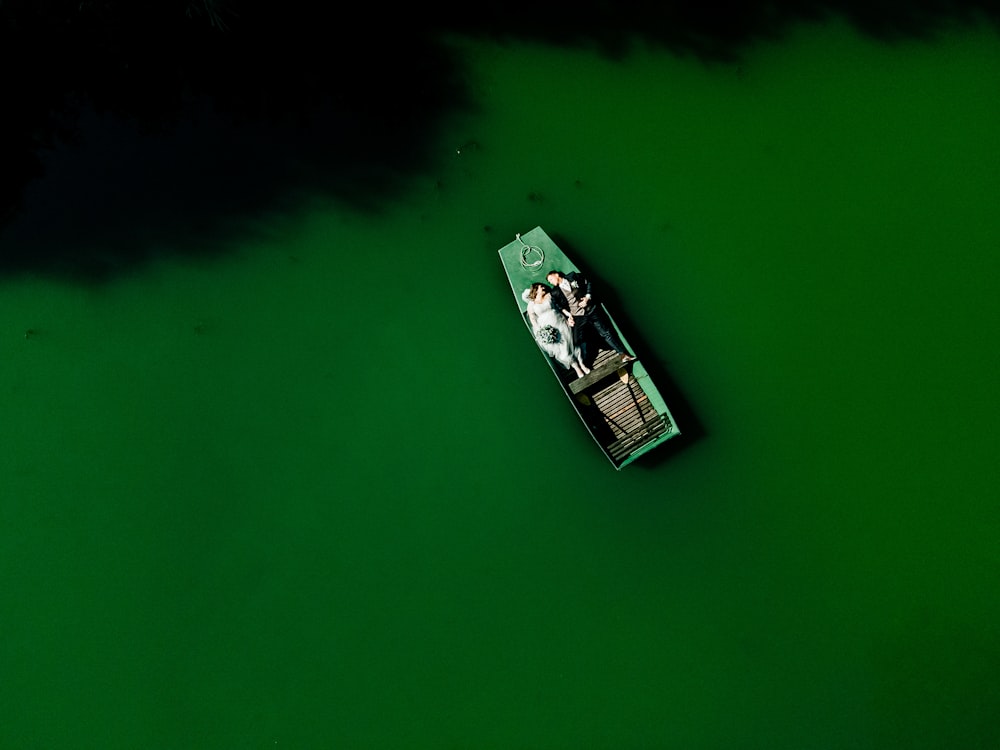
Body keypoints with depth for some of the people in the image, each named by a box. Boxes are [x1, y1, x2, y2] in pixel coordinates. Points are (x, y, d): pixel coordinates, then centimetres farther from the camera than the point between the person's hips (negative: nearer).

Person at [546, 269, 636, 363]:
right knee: (579, 341, -8)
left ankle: (623, 354, 5)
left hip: (591, 310, 0)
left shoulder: (573, 276, 10)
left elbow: (588, 283, 11)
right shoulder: (555, 292, 8)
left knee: (605, 332, 0)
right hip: (577, 318, 0)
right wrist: (568, 317, -8)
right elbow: (559, 308, 5)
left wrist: (587, 297, -2)